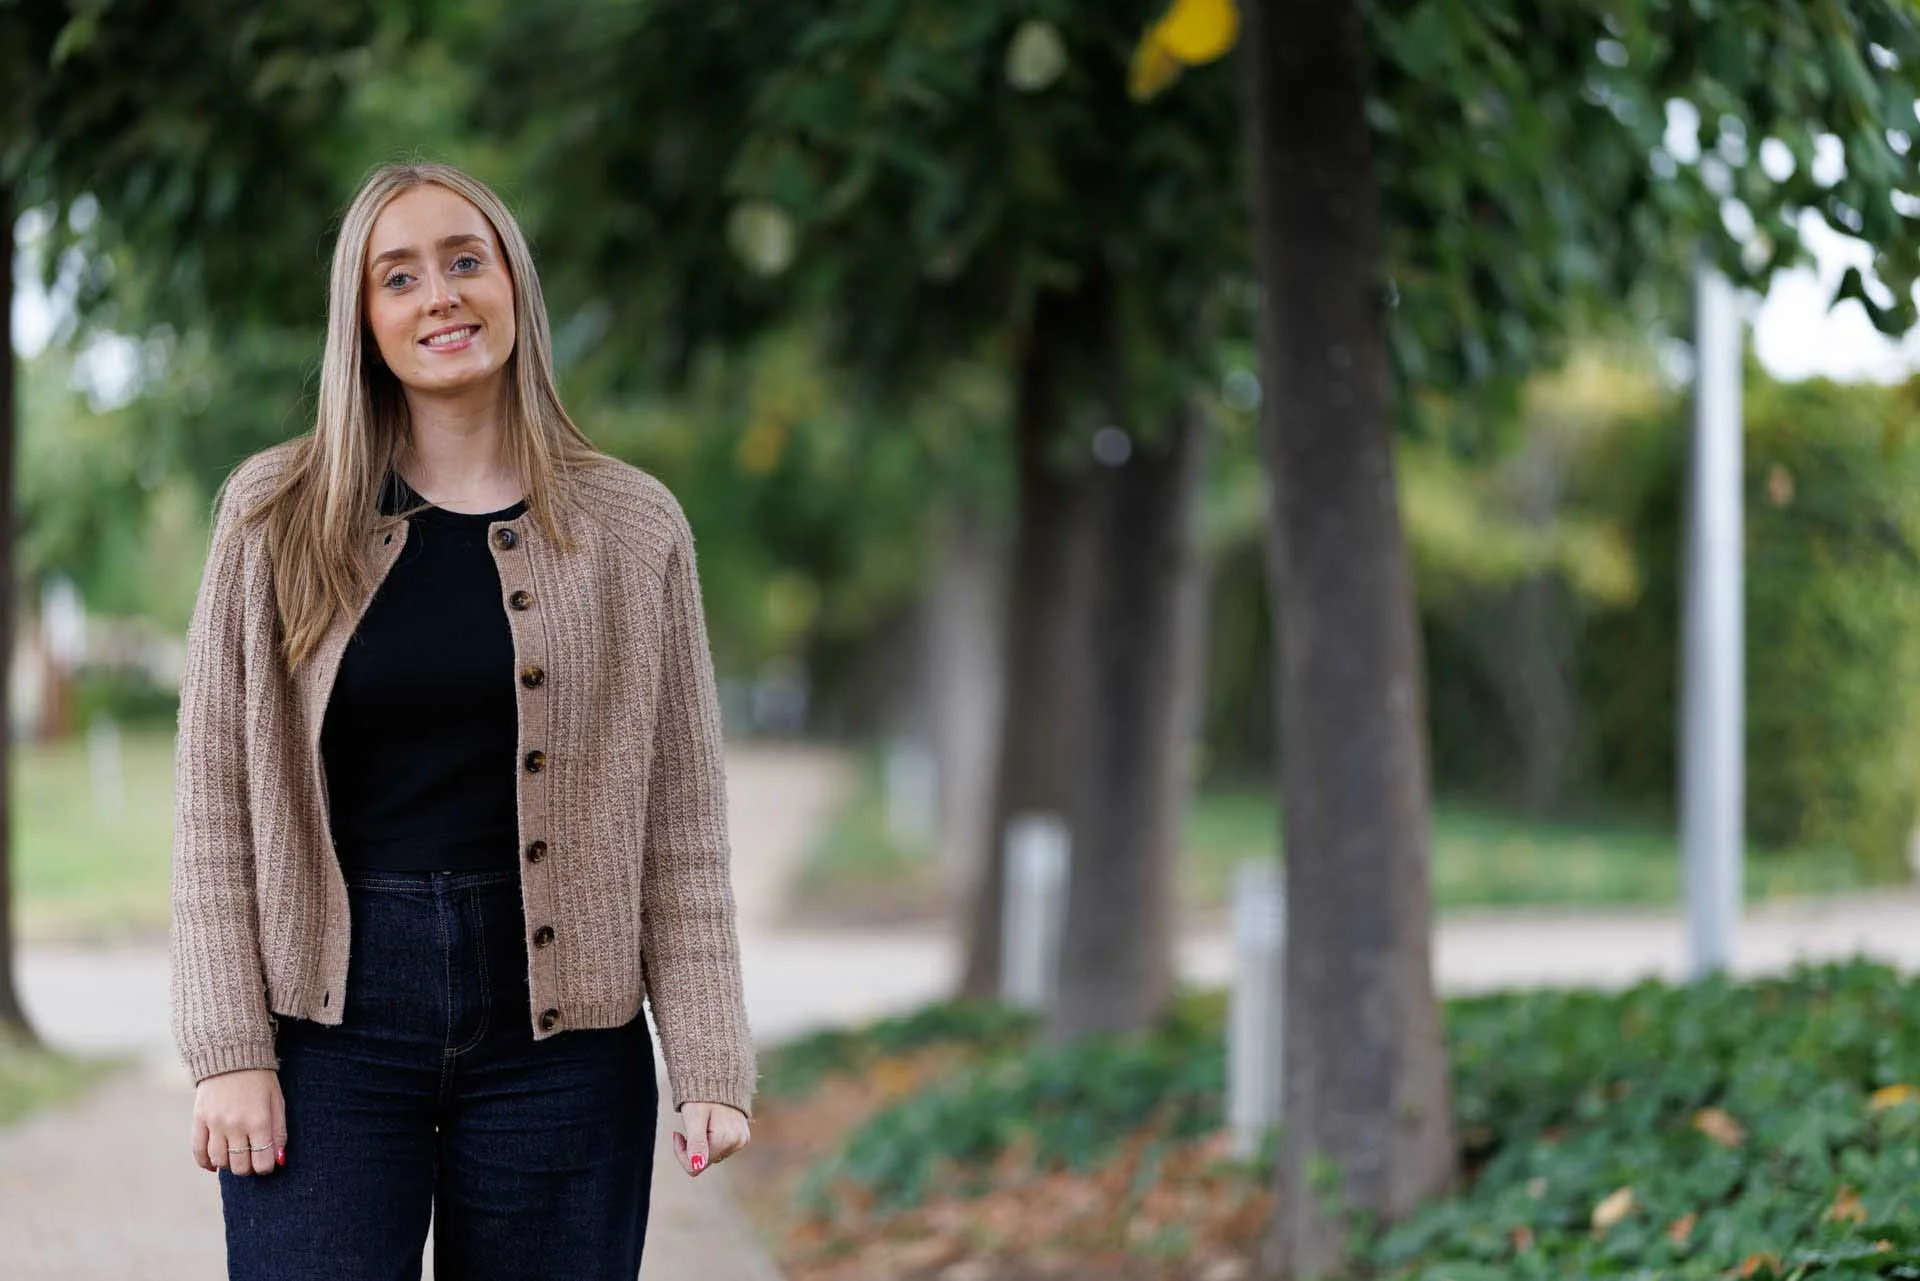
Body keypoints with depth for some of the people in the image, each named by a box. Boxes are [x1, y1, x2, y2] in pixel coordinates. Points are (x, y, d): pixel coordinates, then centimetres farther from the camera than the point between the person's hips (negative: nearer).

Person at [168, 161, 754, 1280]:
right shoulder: (276, 516, 4)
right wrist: (228, 1049, -5)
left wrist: (710, 1061, -3)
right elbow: (216, 802, 3)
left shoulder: (633, 528, 4)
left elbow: (682, 822, 4)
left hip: (558, 1029, 0)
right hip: (331, 1019, 0)